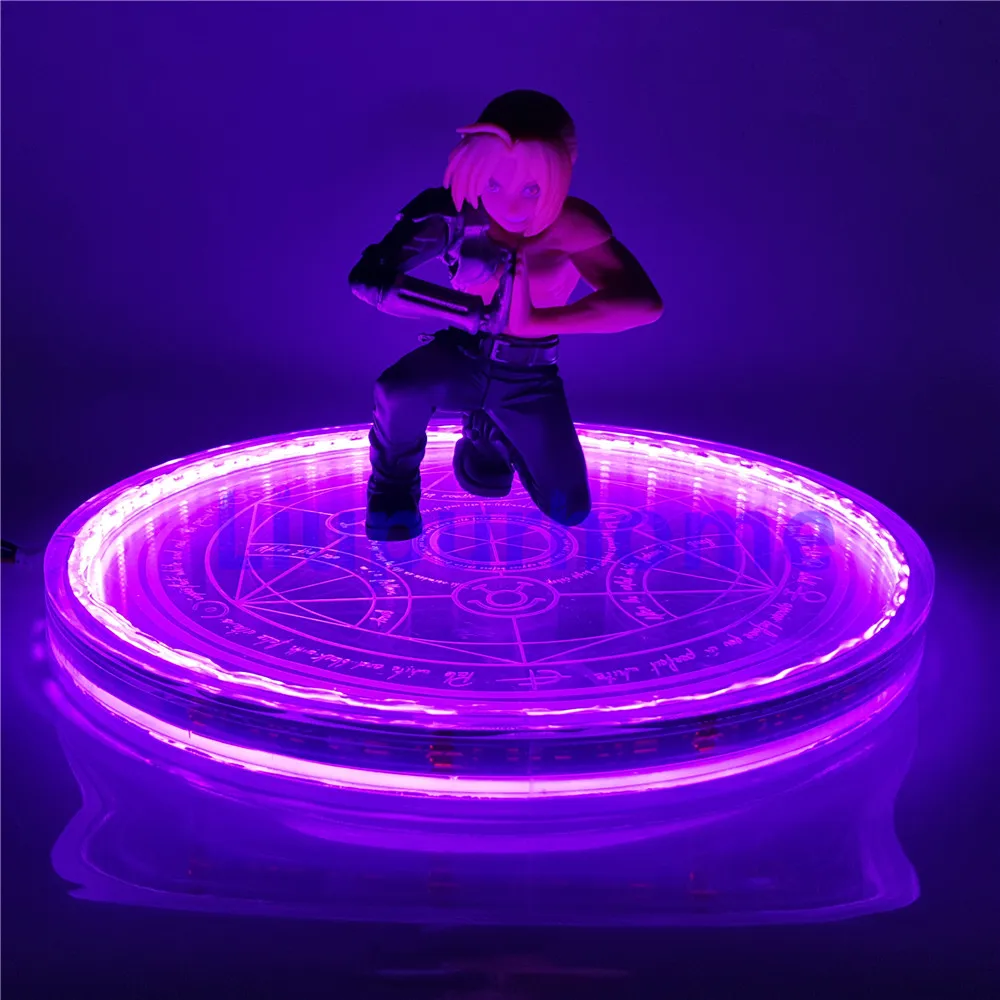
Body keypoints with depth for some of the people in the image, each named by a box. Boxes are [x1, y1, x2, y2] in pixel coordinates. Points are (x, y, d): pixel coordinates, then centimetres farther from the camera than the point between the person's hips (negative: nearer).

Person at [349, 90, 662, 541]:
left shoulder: (571, 225, -27)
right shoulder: (453, 214, -23)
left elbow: (642, 303, -43)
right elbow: (368, 277, -36)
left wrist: (533, 322, -45)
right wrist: (484, 315, -39)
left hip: (528, 379, 1)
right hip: (462, 358, -1)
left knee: (569, 510, -4)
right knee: (399, 391, -35)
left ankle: (494, 433, 26)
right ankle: (393, 488, 0)